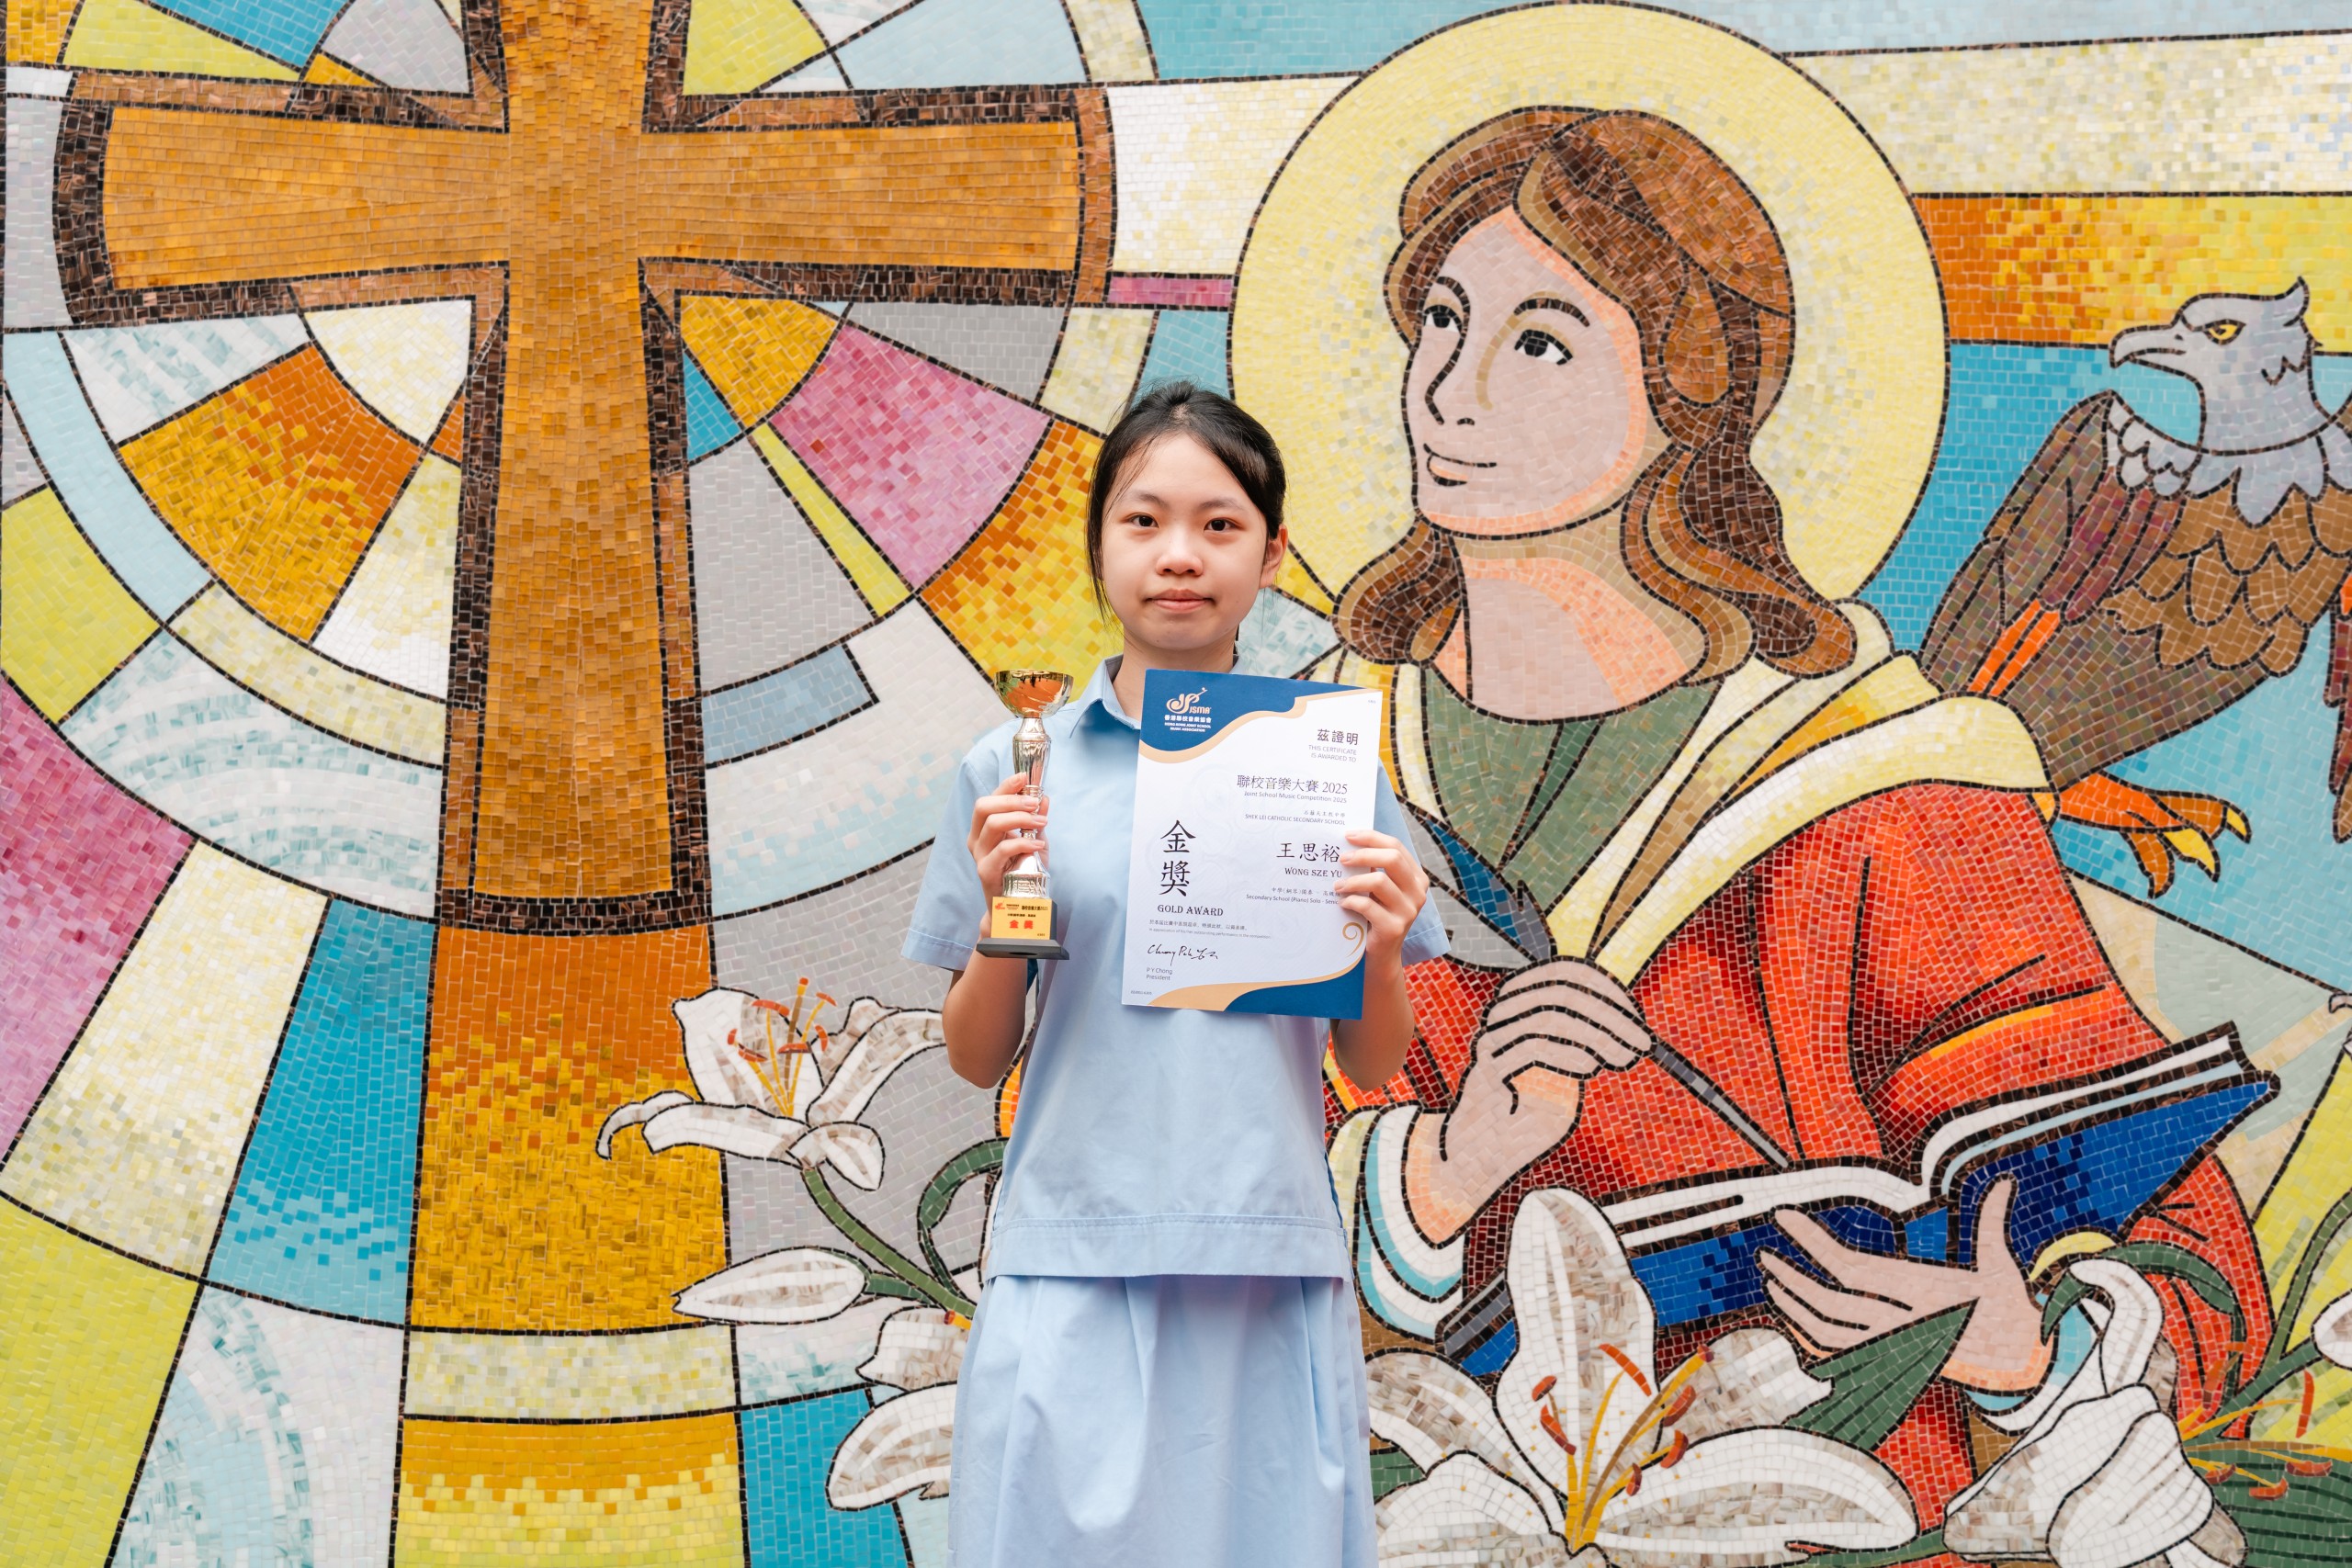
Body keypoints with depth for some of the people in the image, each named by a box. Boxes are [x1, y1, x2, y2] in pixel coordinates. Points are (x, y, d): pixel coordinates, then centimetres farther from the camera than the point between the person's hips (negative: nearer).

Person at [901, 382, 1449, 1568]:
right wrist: (998, 914, -9)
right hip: (1073, 1272, -1)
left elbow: (1374, 1067, 10)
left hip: (1272, 1276, 1)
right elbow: (977, 1060, 8)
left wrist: (1379, 950, -10)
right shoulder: (1016, 770, 4)